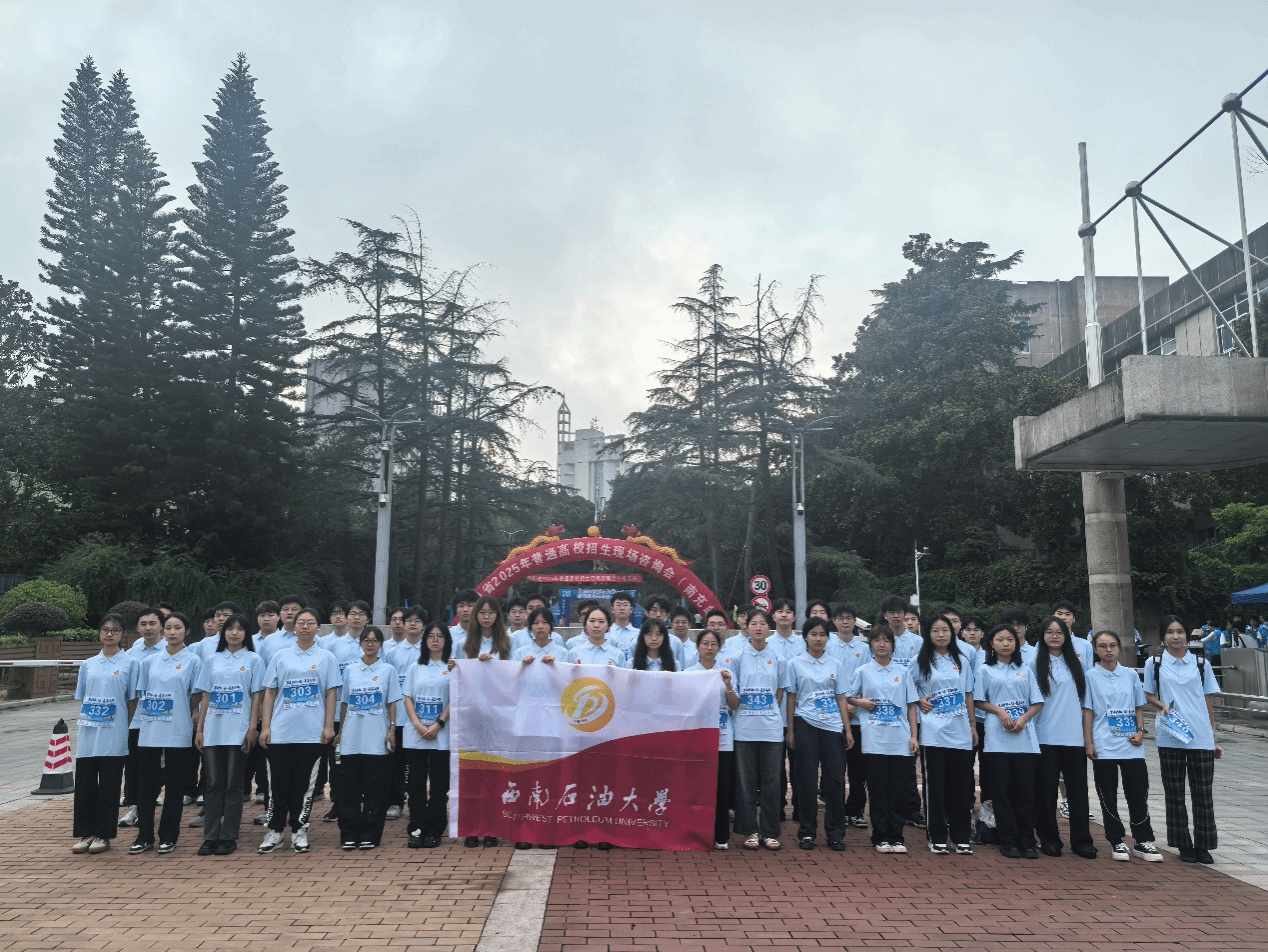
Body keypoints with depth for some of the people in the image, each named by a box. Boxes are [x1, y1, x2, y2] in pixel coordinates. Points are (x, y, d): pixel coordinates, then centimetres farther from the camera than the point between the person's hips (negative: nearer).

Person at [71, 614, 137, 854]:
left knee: (108, 787, 2)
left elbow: (133, 700, 0)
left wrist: (130, 729, -4)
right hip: (88, 735, 4)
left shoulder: (131, 662, 0)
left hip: (113, 735, -4)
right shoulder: (88, 665, 12)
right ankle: (84, 833, 17)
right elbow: (81, 699, 16)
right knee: (84, 785, 6)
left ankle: (103, 835, 12)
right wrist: (80, 728, 7)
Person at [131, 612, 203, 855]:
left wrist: (191, 720, -4)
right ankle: (144, 837, 16)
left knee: (174, 787, 4)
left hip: (178, 734, -4)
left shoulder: (193, 660, -1)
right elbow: (142, 694, 15)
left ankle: (168, 837, 13)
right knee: (147, 786, 7)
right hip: (149, 732, 4)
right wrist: (147, 714, 5)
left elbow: (196, 697, 0)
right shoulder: (151, 661, 11)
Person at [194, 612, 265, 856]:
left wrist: (253, 728, -8)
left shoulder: (254, 660, 3)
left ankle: (228, 837, 8)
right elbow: (206, 696, 11)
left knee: (233, 785, 1)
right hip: (212, 730, 3)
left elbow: (256, 696, 0)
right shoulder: (212, 660, 11)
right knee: (213, 783, 4)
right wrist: (199, 729, 7)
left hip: (238, 731, -3)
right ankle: (210, 836, 11)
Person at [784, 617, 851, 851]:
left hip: (832, 726, 2)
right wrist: (790, 731, 0)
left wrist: (847, 730, 3)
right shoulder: (795, 664, 3)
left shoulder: (835, 664, 9)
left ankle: (835, 832, 11)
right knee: (807, 779, 2)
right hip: (806, 724, -2)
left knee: (835, 778, 0)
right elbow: (791, 699, 3)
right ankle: (806, 832, 13)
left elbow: (841, 698, 9)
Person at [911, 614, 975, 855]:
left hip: (961, 733, 3)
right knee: (936, 786, 2)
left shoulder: (962, 661, 10)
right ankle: (937, 838, 10)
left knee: (961, 786, 5)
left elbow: (968, 695, 13)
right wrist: (919, 701, -6)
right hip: (933, 733, -2)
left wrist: (973, 725, 10)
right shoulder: (921, 662, 2)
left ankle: (962, 837, 16)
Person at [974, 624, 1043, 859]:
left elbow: (1037, 703, 10)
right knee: (1002, 790, 0)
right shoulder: (985, 670, 8)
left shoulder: (1025, 671, 14)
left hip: (1025, 738, 2)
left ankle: (1027, 842, 10)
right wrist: (1000, 711, -11)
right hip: (998, 738, -2)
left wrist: (1023, 719, -7)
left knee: (1025, 789, 1)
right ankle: (1008, 842, 6)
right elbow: (979, 701, 5)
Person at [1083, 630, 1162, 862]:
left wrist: (1140, 731, -3)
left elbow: (1139, 707, 13)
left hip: (1132, 746, 2)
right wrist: (1088, 742, -6)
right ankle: (1116, 842, 14)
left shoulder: (1130, 675, 8)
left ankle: (1143, 840, 16)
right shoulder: (1091, 676, 0)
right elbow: (1088, 711, 0)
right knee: (1108, 797, 4)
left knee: (1138, 793, 5)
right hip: (1104, 747, -2)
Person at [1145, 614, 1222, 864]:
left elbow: (1209, 701, 9)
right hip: (1170, 737, 0)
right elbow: (1149, 695, 12)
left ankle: (1203, 846, 14)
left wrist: (1214, 737, 8)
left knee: (1203, 792, 3)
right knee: (1174, 793, 5)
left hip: (1201, 738, 0)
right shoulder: (1154, 663, 3)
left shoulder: (1201, 663, 6)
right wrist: (1162, 706, -10)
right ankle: (1183, 845, 15)